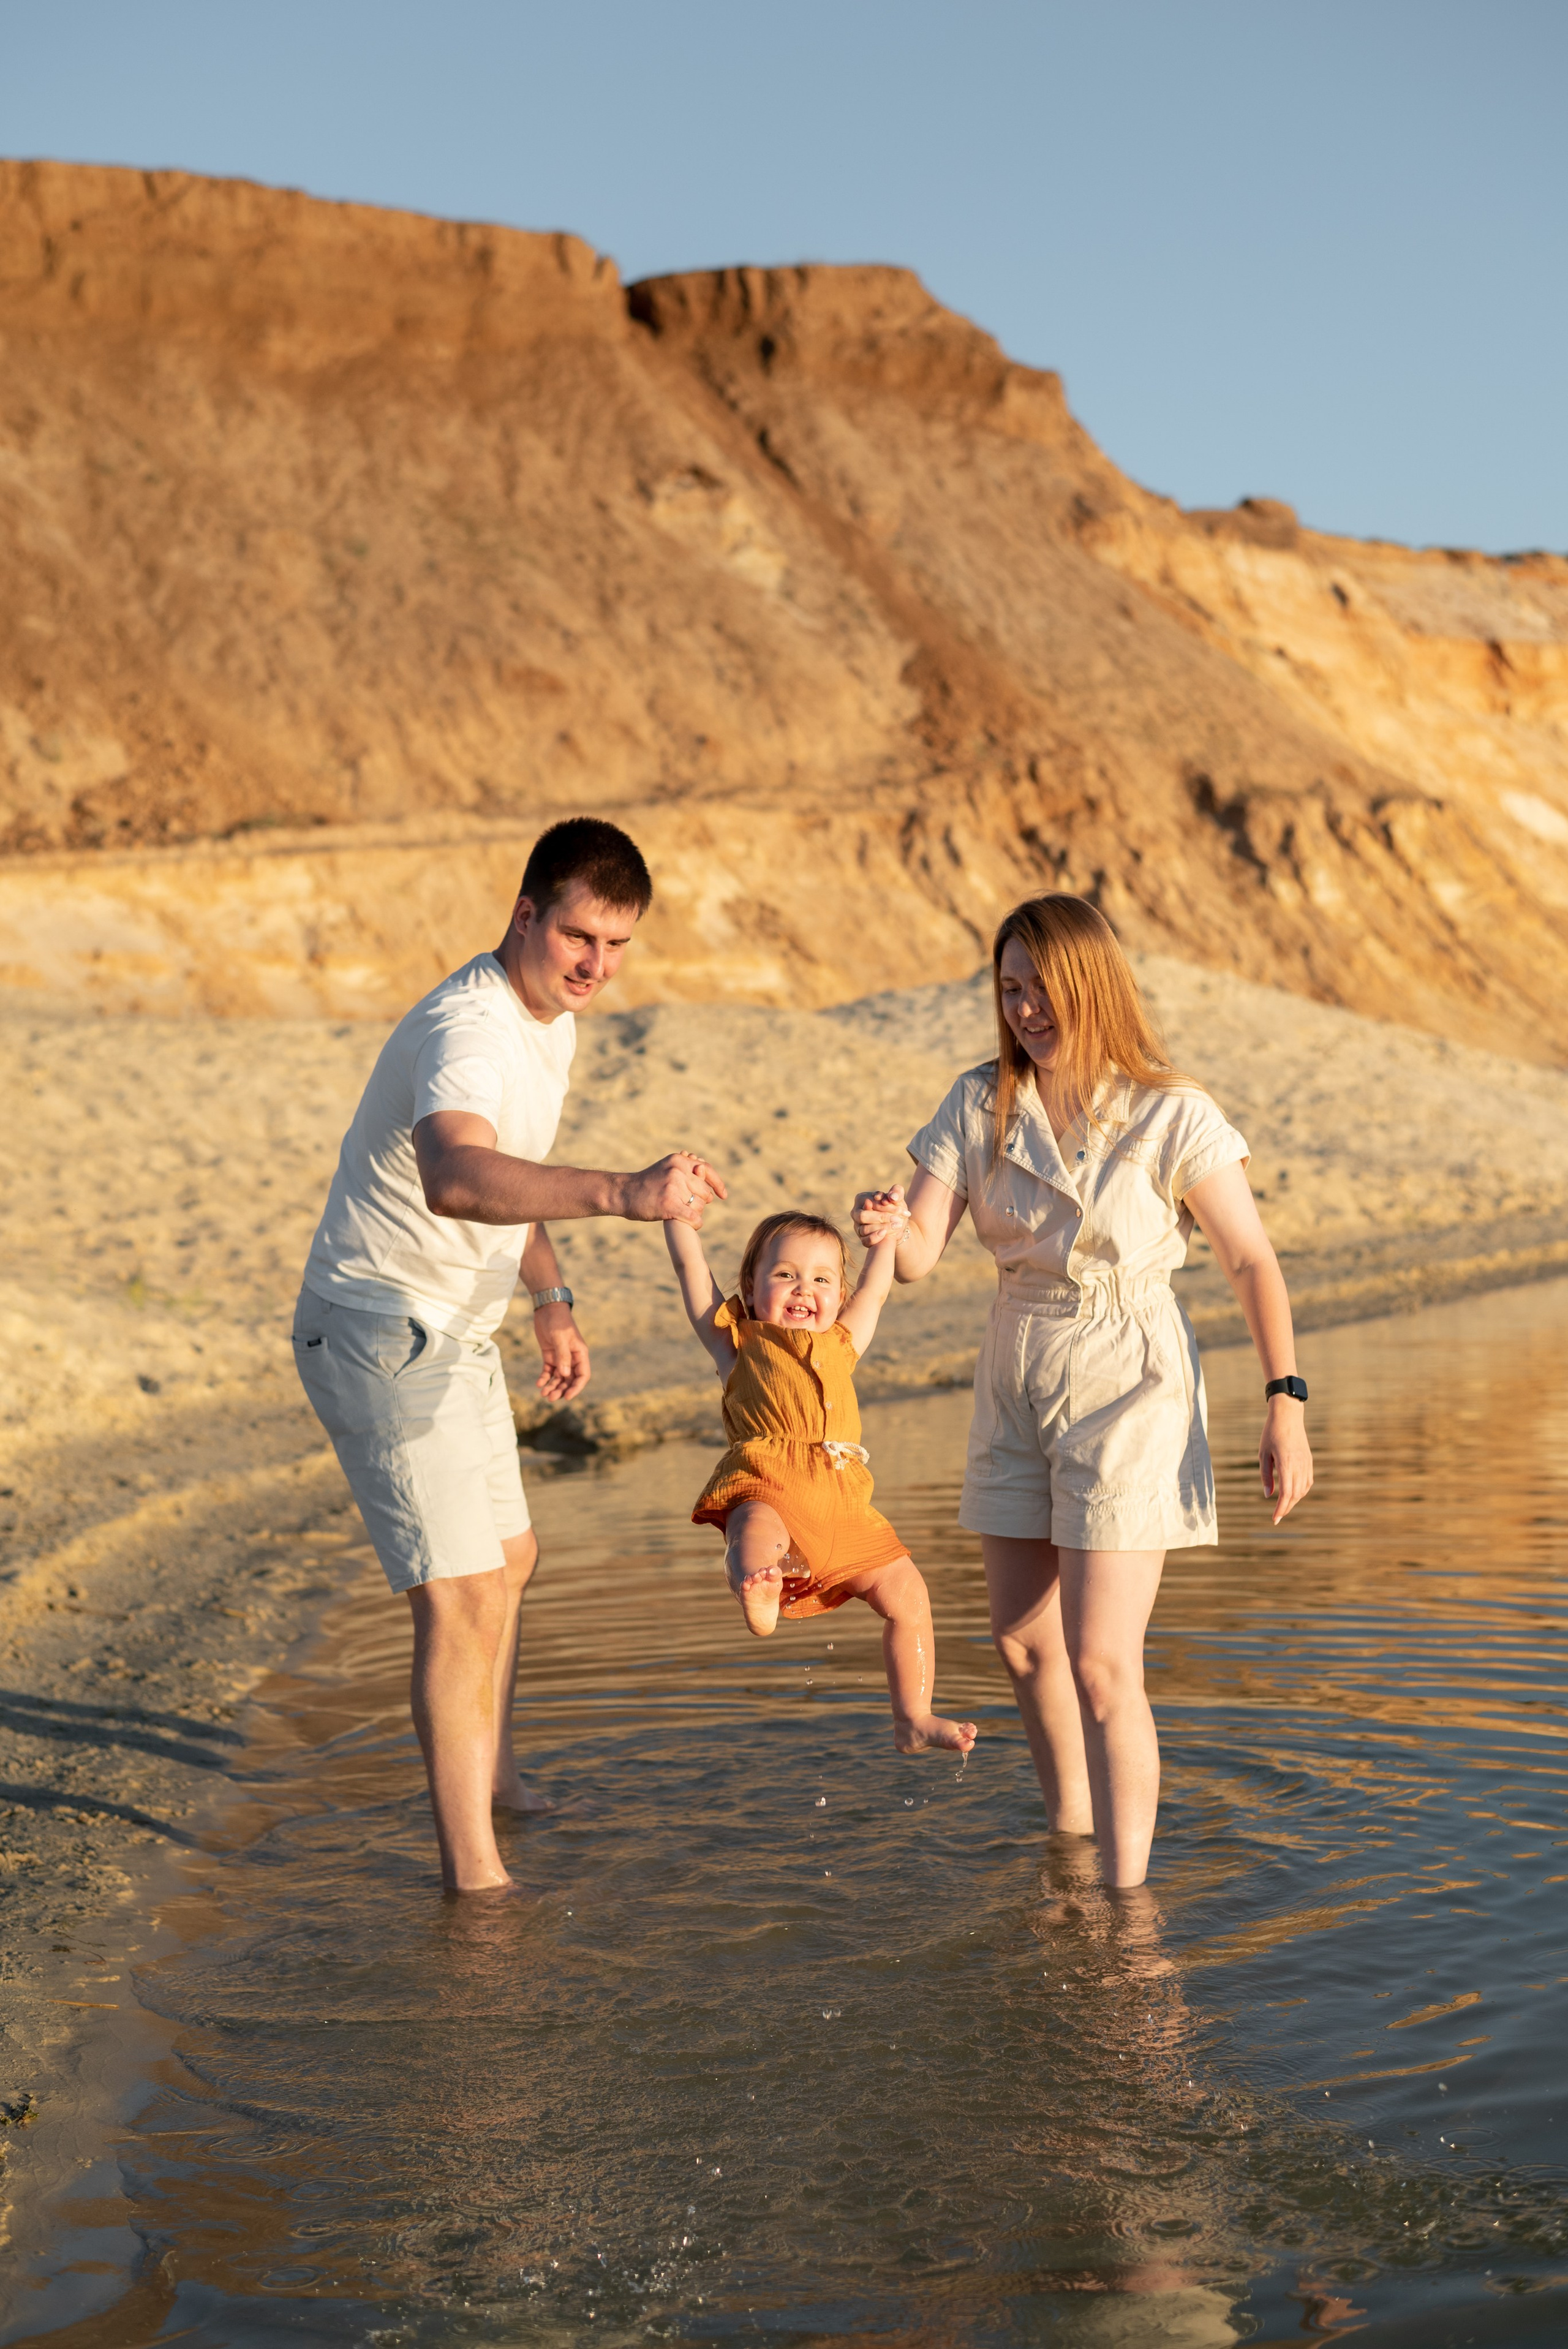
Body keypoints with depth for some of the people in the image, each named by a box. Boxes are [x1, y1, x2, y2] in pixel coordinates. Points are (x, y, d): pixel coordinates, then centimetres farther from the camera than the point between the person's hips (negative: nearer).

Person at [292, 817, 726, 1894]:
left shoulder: (550, 1016, 4)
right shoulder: (469, 1029, -29)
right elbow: (454, 1177, -52)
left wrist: (551, 1299, 20)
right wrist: (618, 1192, -64)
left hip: (452, 1334, 10)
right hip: (382, 1330, -10)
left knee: (509, 1560, 25)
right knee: (463, 1597, -15)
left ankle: (495, 1778, 47)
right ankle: (475, 1874, -9)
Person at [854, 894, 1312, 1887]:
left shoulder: (1171, 1116, -13)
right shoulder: (980, 1105, -2)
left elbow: (1253, 1262, -9)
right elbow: (921, 1253, -7)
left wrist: (1287, 1405, -14)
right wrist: (889, 1227, -30)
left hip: (1129, 1391, -6)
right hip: (1018, 1384, 6)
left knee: (1101, 1666, -12)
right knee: (1023, 1637, 17)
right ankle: (1069, 1833, 41)